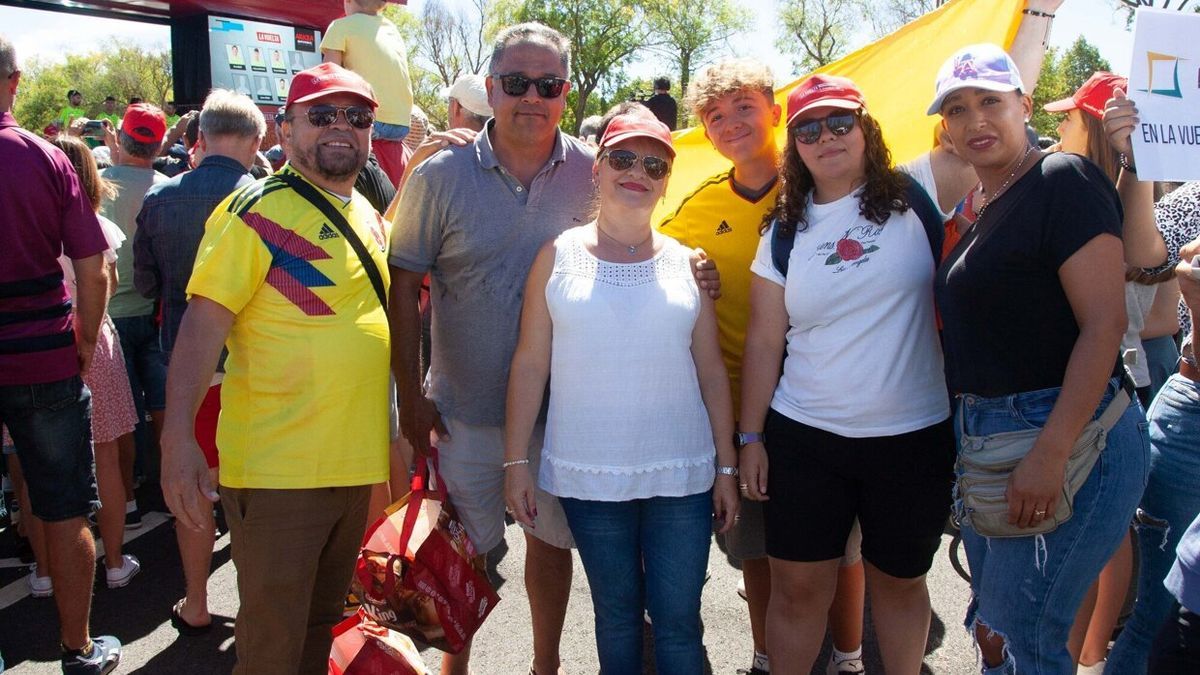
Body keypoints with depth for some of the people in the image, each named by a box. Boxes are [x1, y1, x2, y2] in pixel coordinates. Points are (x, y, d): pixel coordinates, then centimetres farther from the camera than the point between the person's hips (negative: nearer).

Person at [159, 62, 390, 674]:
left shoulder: (369, 217, 11)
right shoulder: (257, 211, -11)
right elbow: (203, 324, -19)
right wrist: (178, 438, -26)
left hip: (356, 463, 7)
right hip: (277, 469, -6)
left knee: (322, 623, 21)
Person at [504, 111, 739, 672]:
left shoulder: (685, 262, 5)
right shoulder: (558, 255, 1)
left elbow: (711, 368, 7)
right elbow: (529, 363, 1)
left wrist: (727, 465, 5)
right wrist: (515, 461, -3)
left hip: (681, 475, 1)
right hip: (588, 474, 0)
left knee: (678, 616, 5)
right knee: (616, 613, 12)